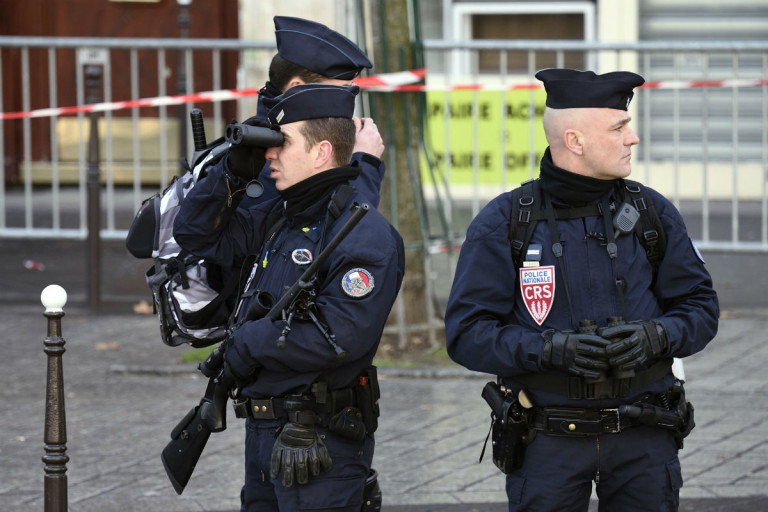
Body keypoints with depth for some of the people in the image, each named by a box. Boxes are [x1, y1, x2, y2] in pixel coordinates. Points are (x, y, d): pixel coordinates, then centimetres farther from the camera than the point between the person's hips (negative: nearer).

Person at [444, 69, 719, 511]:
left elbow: (700, 308, 7)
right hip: (548, 441, -2)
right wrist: (551, 349, -22)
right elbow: (467, 333, -7)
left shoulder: (653, 213, 4)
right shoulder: (503, 223, -4)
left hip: (643, 440, 2)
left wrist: (655, 337, -14)